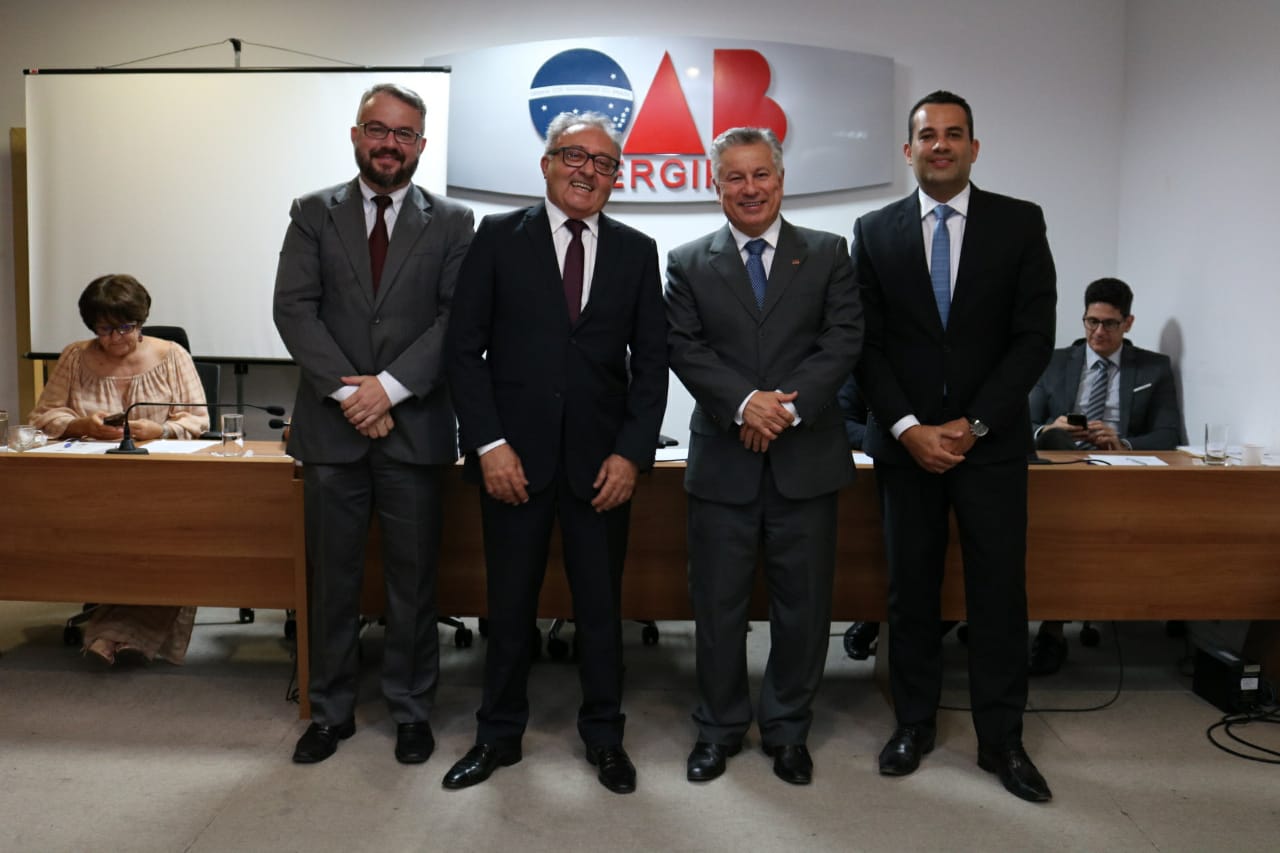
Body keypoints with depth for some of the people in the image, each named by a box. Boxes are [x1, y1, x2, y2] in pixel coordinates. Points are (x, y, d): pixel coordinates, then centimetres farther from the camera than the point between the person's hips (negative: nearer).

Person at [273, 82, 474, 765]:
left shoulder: (451, 222, 5)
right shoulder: (314, 214, 8)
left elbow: (457, 320, -4)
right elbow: (294, 310, -2)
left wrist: (390, 386, -14)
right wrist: (347, 391, -12)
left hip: (414, 427, -1)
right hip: (331, 426, 1)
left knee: (413, 578, 7)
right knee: (332, 577, 10)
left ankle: (411, 710, 23)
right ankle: (331, 710, 26)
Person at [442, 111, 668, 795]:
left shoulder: (636, 252, 7)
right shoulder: (499, 237, 2)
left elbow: (650, 362, 5)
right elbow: (465, 348, -1)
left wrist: (631, 453, -4)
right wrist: (488, 444, -9)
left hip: (603, 460, 1)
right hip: (514, 456, -1)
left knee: (601, 604, 10)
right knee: (509, 604, 10)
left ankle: (603, 735, 27)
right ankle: (499, 735, 28)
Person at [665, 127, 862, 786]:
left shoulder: (827, 254, 8)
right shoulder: (688, 263, 8)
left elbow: (843, 337, -2)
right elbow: (684, 348, -2)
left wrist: (789, 406, -15)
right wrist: (744, 402, -17)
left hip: (807, 456, 1)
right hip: (723, 459, 0)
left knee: (803, 603, 8)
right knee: (718, 602, 7)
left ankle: (788, 730, 26)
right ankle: (720, 727, 25)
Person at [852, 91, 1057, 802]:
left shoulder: (1020, 223, 3)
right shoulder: (876, 232, 5)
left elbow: (1035, 337, -3)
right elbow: (867, 344, 1)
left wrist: (973, 425, -10)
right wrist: (909, 428, -10)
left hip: (991, 442, 0)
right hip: (906, 442, 1)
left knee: (1000, 590, 4)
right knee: (912, 589, 8)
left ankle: (1002, 739, 18)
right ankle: (915, 724, 23)